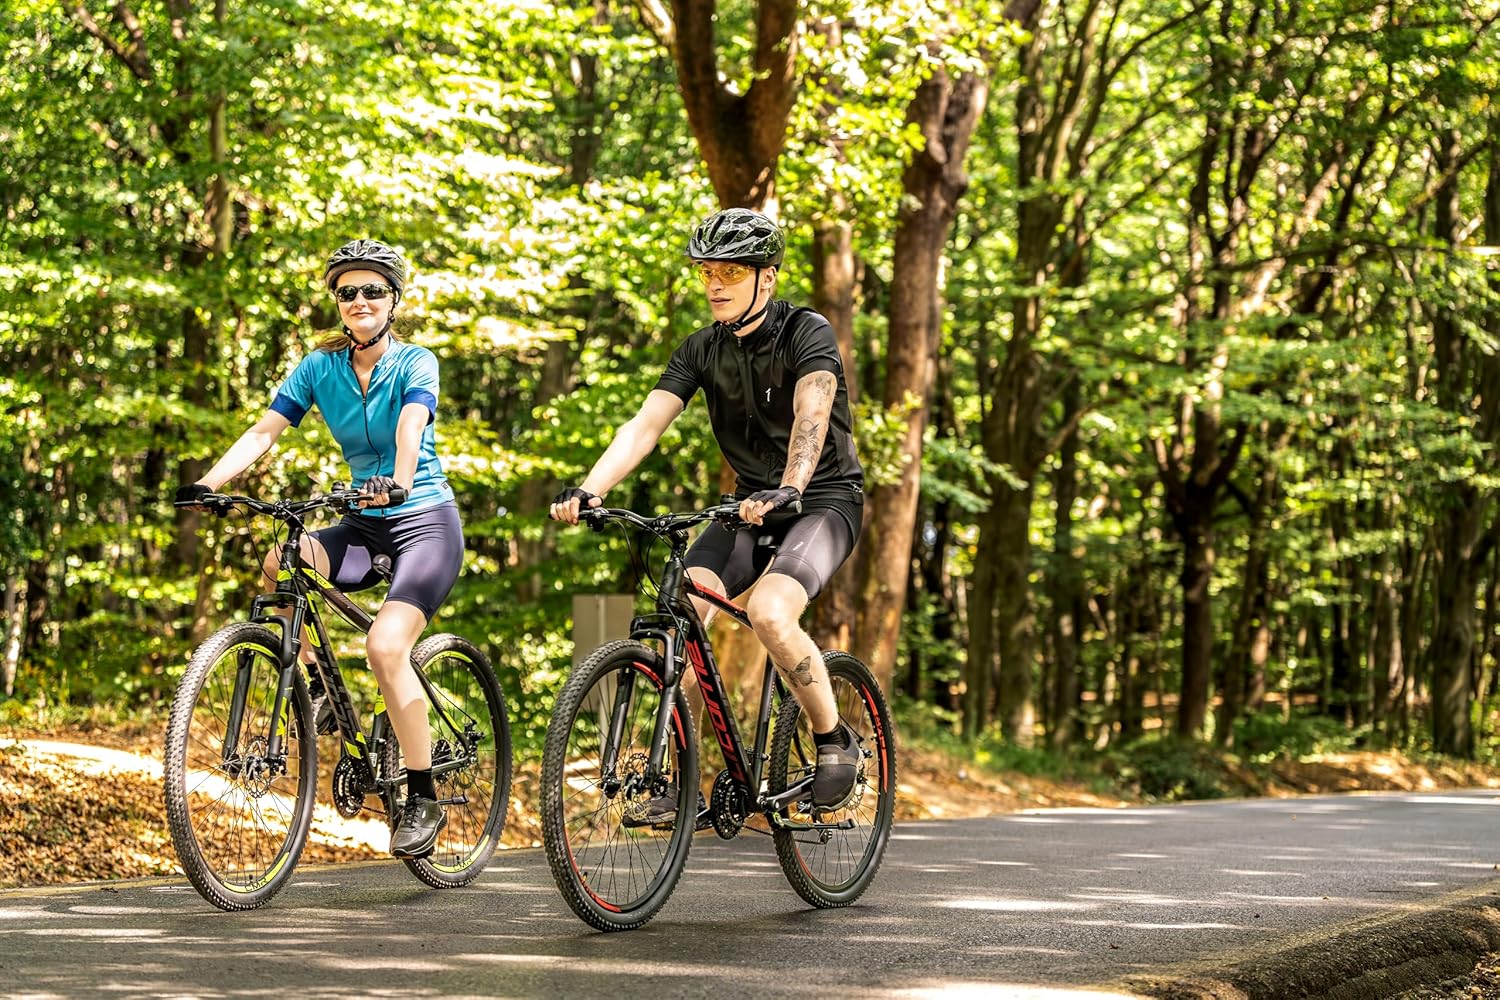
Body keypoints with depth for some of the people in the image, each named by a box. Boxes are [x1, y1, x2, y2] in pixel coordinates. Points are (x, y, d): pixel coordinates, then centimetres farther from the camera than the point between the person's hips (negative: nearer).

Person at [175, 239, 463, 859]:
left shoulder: (414, 363, -9)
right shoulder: (320, 367, 3)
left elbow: (410, 424, -29)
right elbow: (264, 431, -6)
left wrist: (397, 481, -50)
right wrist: (210, 482, -22)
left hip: (426, 522, -5)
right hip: (366, 527, 5)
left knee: (385, 645, -26)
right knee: (281, 563, -27)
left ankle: (423, 801, -14)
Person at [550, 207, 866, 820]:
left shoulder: (807, 334, -16)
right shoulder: (702, 350, 0)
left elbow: (811, 417, -34)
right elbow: (644, 425, -10)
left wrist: (788, 490, -52)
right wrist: (588, 489, -27)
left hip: (824, 499, -5)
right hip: (751, 505, 5)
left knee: (769, 612, -31)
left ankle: (834, 739, -7)